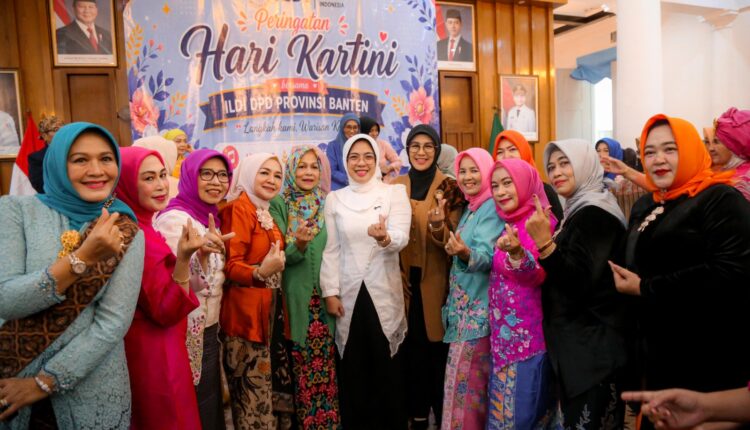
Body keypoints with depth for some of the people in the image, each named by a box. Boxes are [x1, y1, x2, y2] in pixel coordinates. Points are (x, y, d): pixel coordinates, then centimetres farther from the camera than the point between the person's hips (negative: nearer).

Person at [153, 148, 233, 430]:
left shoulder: (209, 217, 7)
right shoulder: (174, 218, -18)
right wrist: (201, 253, -39)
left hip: (208, 328, 8)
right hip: (189, 333, -8)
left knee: (211, 404, 19)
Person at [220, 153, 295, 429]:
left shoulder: (266, 211, 13)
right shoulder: (239, 208, -12)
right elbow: (230, 265, -20)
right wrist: (260, 273, -36)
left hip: (272, 309, 9)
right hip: (247, 311, -9)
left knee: (278, 385, 15)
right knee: (254, 393, -2)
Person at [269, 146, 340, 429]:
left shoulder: (328, 204, 7)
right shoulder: (280, 203, -2)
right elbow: (280, 254, -8)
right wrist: (298, 244, -28)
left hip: (325, 296, 3)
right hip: (297, 297, -2)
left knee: (327, 363, 6)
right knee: (302, 367, 4)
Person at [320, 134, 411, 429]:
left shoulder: (394, 193, -2)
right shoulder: (334, 198, 5)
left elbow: (401, 239, -13)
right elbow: (331, 249, 5)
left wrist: (385, 238, -35)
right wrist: (330, 292, -1)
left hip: (384, 293, -2)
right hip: (348, 294, 2)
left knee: (387, 368, 6)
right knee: (353, 369, 10)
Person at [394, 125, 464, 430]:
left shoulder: (448, 187, -3)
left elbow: (451, 241, -7)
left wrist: (438, 226, -28)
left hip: (435, 280, -2)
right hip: (405, 279, 3)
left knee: (438, 348, 5)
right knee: (411, 347, 9)